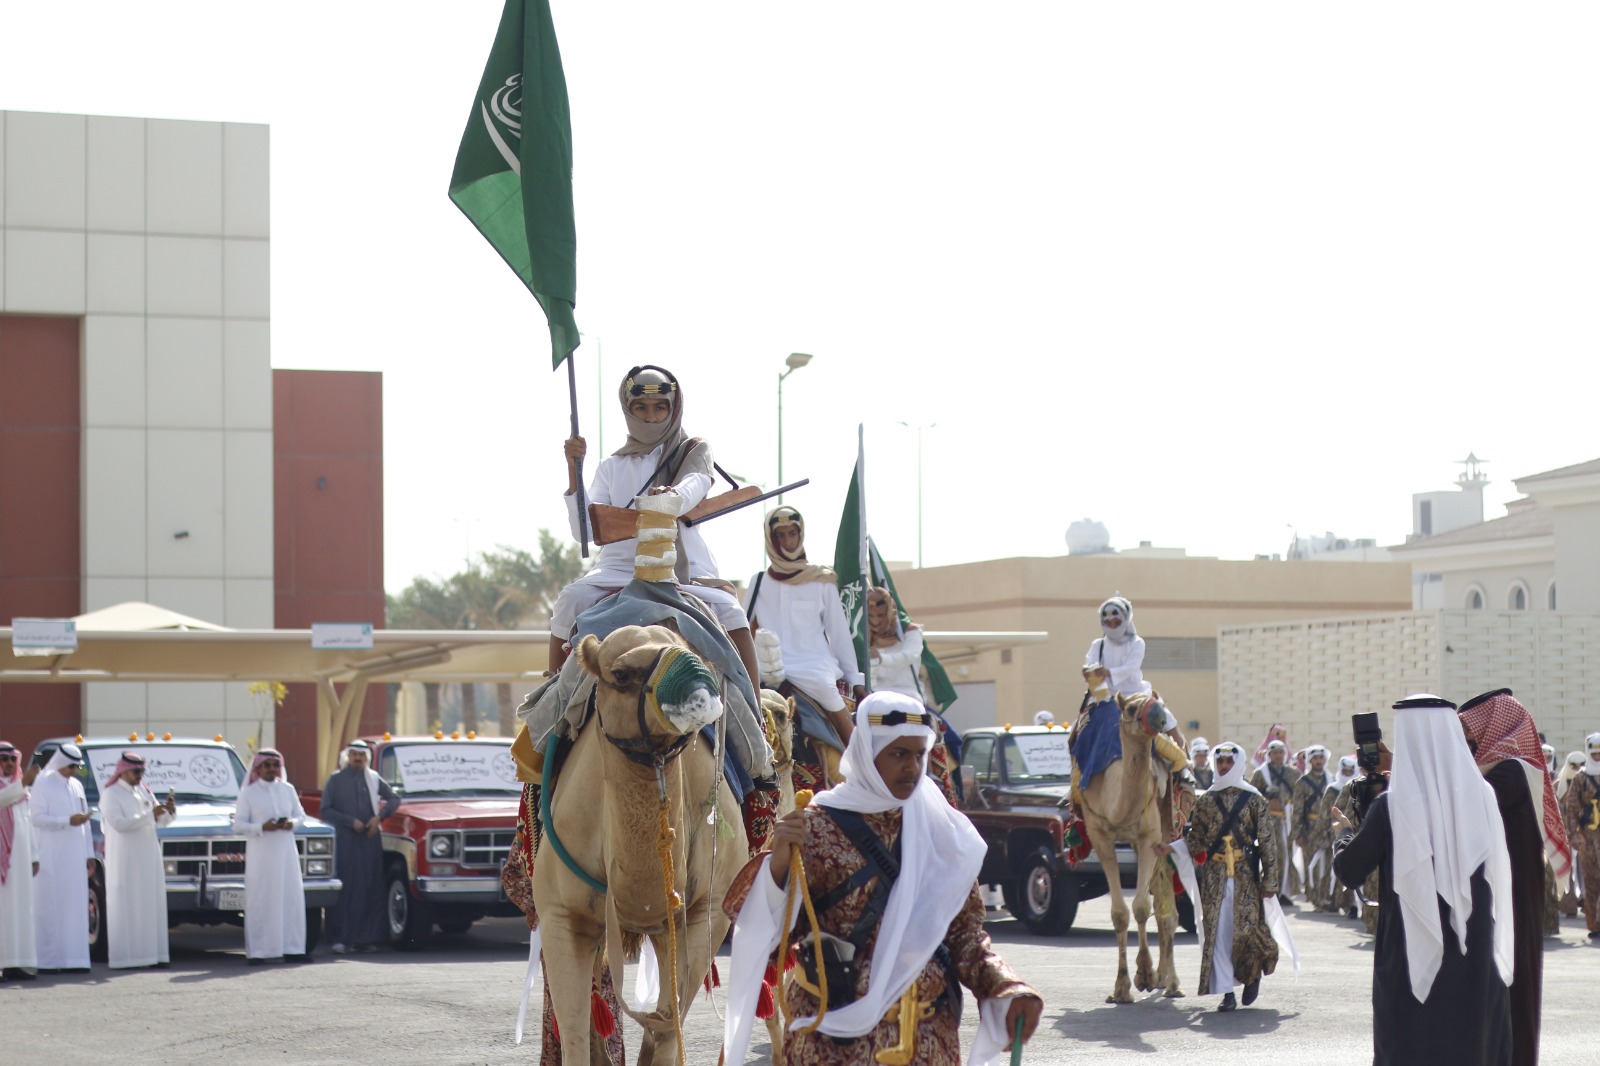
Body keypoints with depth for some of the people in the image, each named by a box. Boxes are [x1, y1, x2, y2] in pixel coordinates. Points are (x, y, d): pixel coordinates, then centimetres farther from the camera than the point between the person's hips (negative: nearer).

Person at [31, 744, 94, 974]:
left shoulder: (77, 786, 16)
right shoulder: (43, 785, -3)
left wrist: (89, 853, 14)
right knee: (50, 906, -6)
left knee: (75, 907, 3)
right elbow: (38, 817, -12)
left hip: (75, 857, 6)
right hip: (52, 857, -6)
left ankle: (73, 959, 4)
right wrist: (68, 821, -21)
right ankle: (47, 960, -6)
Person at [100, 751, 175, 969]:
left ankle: (151, 954, 5)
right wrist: (150, 814, -23)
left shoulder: (143, 791, 13)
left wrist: (168, 811, -7)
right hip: (124, 859, -7)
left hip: (148, 858, 7)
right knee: (126, 907, -6)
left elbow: (161, 820, 15)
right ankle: (124, 957, -5)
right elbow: (119, 824, -19)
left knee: (151, 904, 4)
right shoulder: (110, 794, -7)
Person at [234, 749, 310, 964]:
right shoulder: (248, 793, 0)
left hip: (285, 852, 4)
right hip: (260, 854, -4)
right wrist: (262, 828, -18)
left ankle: (291, 948, 4)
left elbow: (301, 814, 16)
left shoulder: (287, 789, 11)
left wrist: (292, 823, -7)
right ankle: (256, 952, -3)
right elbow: (238, 825, -3)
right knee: (260, 901, -5)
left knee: (291, 899, 0)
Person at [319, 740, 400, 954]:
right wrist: (350, 821, -10)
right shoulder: (336, 780, 5)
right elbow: (325, 811, 1)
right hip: (346, 840, -3)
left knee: (370, 888, 0)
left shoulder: (373, 779, 11)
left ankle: (365, 937, 5)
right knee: (345, 888, -8)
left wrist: (379, 817, -1)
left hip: (370, 839, 3)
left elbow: (394, 799, 16)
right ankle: (340, 938, -10)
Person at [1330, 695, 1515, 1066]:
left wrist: (1344, 833, 18)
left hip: (1414, 955, -3)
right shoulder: (1482, 797, -3)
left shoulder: (1393, 807, -13)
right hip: (1476, 962, 3)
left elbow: (1349, 872, -4)